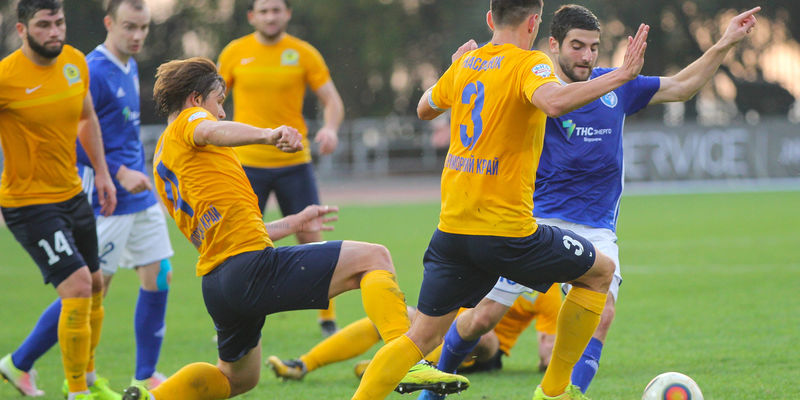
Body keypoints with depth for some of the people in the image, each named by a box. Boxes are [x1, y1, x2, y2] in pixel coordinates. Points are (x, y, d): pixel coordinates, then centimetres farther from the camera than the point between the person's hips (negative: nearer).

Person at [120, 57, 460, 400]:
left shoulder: (161, 164, 26)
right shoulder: (188, 121, 2)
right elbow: (211, 131, -26)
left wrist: (293, 223, 36)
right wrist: (269, 135, -44)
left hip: (214, 281, 9)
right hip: (252, 266, -9)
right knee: (373, 258, -7)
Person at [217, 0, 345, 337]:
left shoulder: (304, 54, 1)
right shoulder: (234, 53, 3)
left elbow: (332, 101, 2)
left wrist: (330, 128, -18)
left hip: (293, 161, 0)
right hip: (247, 163, 0)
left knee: (311, 239, -3)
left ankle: (328, 319, 9)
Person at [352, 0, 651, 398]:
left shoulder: (465, 64, 11)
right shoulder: (528, 64, -8)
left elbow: (424, 108, 29)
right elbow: (554, 101, -30)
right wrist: (621, 75, -25)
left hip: (451, 229, 6)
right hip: (506, 231, -6)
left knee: (421, 337, 11)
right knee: (600, 271, 16)